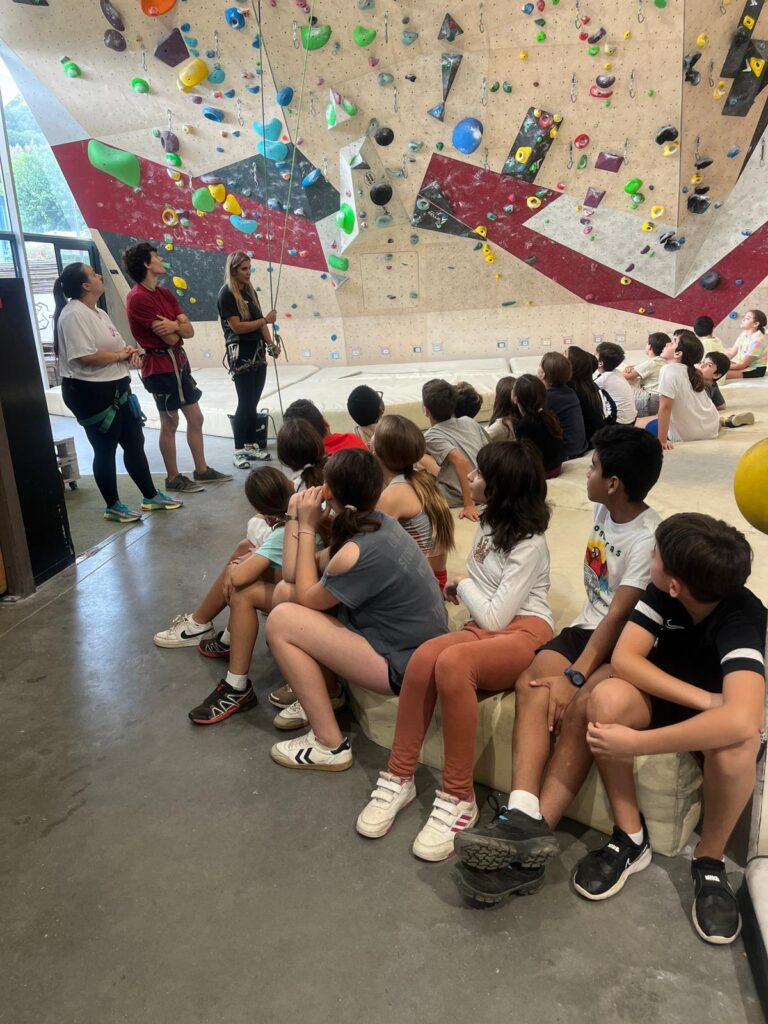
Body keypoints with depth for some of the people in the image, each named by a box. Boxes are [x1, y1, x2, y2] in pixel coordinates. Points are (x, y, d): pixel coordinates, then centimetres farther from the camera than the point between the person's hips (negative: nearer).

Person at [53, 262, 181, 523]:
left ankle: (150, 496, 25)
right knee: (105, 449, 2)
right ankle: (112, 506, 17)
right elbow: (86, 356, -27)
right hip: (90, 392, -10)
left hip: (116, 387, 10)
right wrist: (120, 355, -13)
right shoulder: (74, 314, -17)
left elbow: (113, 346, 23)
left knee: (134, 443, 14)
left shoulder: (98, 312, 14)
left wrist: (126, 352, 0)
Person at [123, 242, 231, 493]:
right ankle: (173, 478, 13)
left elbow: (189, 331, 2)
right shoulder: (138, 298, -16)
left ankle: (202, 469, 24)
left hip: (178, 362, 9)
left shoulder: (165, 294, 12)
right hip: (161, 366, -9)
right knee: (169, 423, 1)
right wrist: (177, 326, 3)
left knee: (195, 418, 13)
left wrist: (175, 325, -19)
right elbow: (170, 338, -19)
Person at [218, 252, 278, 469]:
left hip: (257, 351, 7)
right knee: (245, 403, -6)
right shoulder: (226, 294, -10)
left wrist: (270, 344, 2)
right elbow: (237, 326, -17)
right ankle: (238, 451, 2)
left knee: (254, 403, 10)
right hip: (240, 354, -7)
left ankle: (251, 446, 19)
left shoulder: (250, 291, 13)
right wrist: (265, 320, -14)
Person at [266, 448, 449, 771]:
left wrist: (307, 528, -9)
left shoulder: (356, 553, -27)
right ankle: (318, 696, 21)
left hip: (403, 667, -9)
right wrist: (297, 519, -3)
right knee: (285, 590, 6)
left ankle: (329, 745, -1)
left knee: (280, 622, -13)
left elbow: (306, 598, -8)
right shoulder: (380, 523, 0)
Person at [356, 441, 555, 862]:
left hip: (526, 633, -6)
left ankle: (458, 797, -26)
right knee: (424, 655, -29)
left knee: (451, 662, -38)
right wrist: (461, 588, 6)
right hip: (483, 630, 6)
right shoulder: (490, 524, 15)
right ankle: (399, 777, -18)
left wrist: (463, 585, -1)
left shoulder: (530, 546, -11)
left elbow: (495, 617, -16)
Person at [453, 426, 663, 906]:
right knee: (532, 683, -23)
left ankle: (531, 830, -31)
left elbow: (619, 617, -22)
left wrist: (575, 675, -28)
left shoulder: (648, 538, -16)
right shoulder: (604, 509, 8)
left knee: (577, 708, -33)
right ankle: (523, 816, -37)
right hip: (589, 628, 6)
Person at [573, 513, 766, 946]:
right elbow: (624, 658, -23)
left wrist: (634, 744, -47)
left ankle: (709, 861, -10)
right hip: (664, 697, 3)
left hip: (714, 715, -3)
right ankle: (631, 838, -12)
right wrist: (704, 699, -33)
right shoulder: (662, 593, -19)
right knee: (607, 697, -31)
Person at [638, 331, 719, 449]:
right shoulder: (691, 371, 7)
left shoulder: (668, 370, -20)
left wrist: (662, 440, -22)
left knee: (638, 424, 5)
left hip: (687, 434, -8)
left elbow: (665, 407, -24)